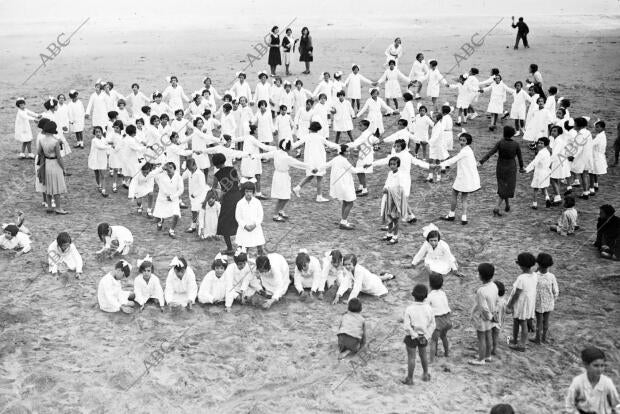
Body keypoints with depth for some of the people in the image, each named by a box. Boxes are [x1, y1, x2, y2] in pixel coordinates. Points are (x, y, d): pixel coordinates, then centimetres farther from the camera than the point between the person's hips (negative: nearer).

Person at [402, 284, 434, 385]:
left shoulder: (409, 309, -22)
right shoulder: (428, 308, -12)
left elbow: (407, 326, -24)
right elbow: (432, 325, -10)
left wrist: (416, 336, -16)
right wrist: (426, 337, -11)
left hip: (412, 336, -3)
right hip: (424, 336, 4)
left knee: (411, 357, 8)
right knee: (423, 354, 25)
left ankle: (409, 379, 20)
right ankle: (425, 374, 37)